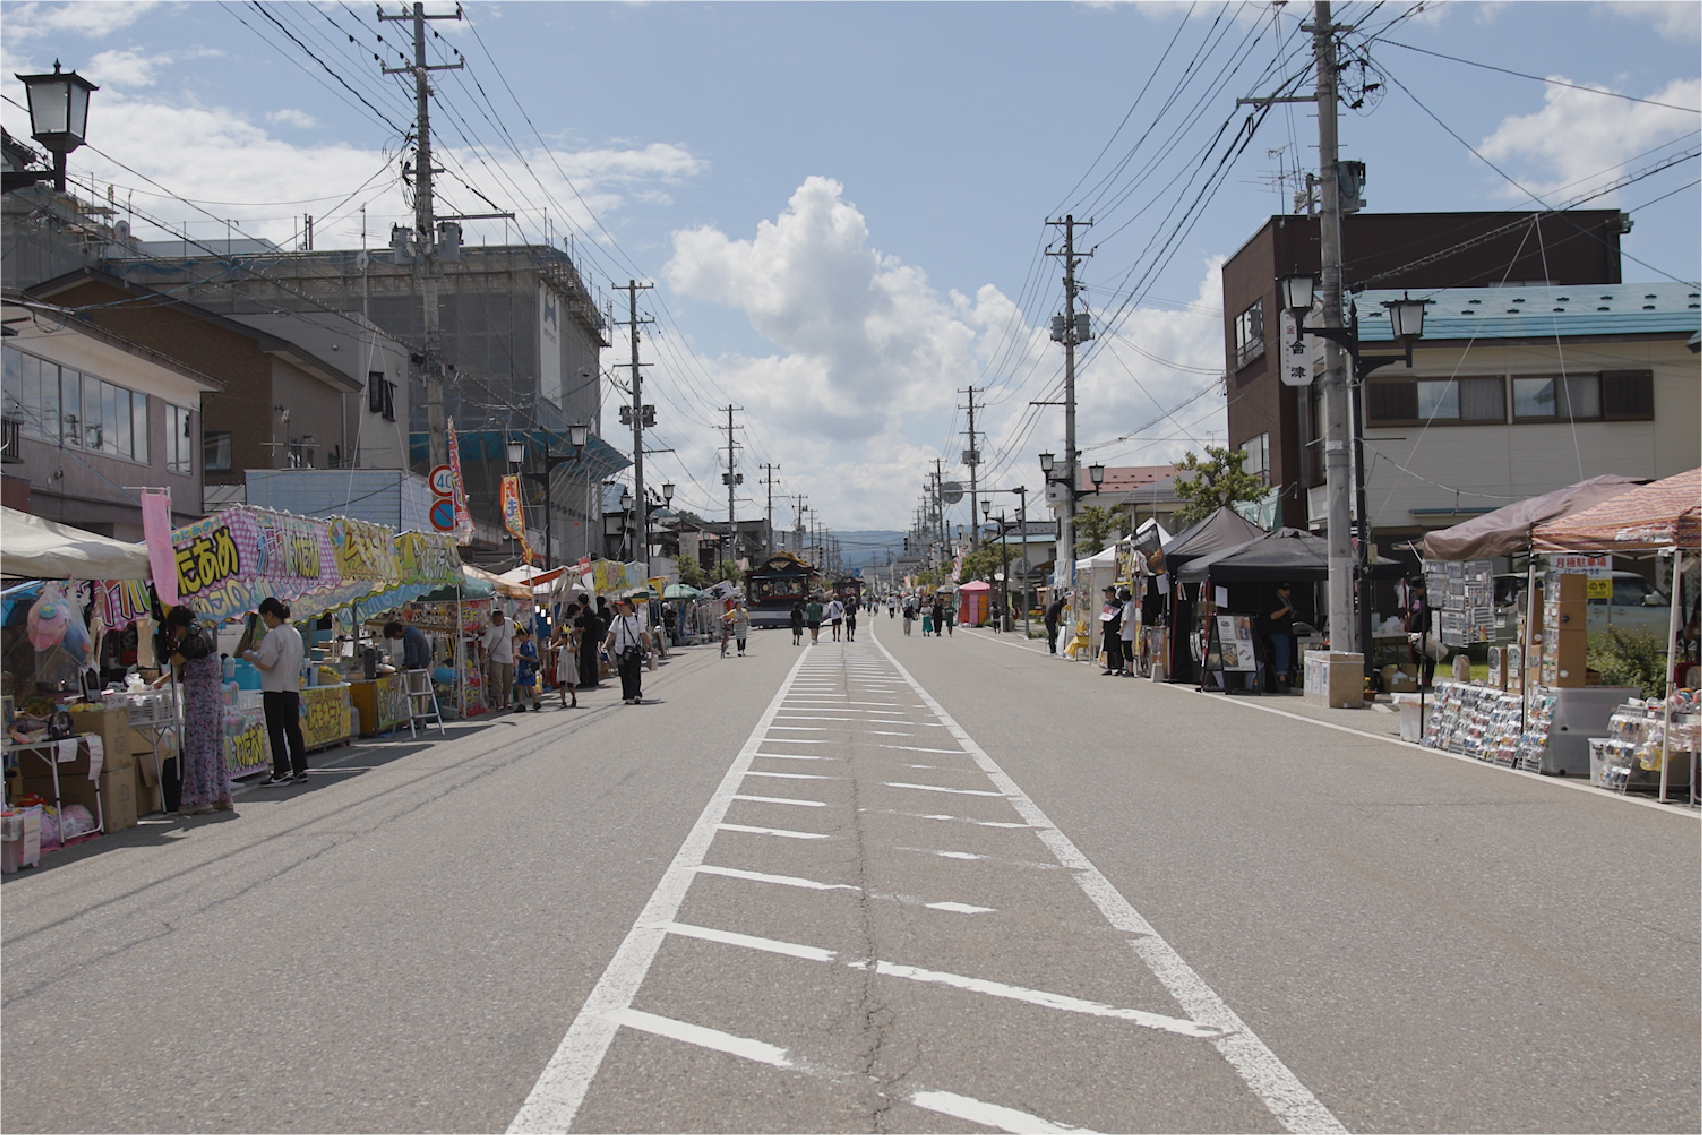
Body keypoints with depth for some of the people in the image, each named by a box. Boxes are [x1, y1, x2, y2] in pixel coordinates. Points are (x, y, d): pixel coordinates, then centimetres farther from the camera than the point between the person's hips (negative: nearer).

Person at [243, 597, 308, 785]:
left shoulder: (273, 635, -14)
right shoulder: (295, 634, 10)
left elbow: (265, 664, -17)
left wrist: (250, 656, 2)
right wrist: (260, 652, 21)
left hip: (275, 690, -7)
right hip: (293, 689, 7)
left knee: (276, 731, -2)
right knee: (293, 729, 10)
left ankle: (282, 771, -3)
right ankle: (300, 770, 12)